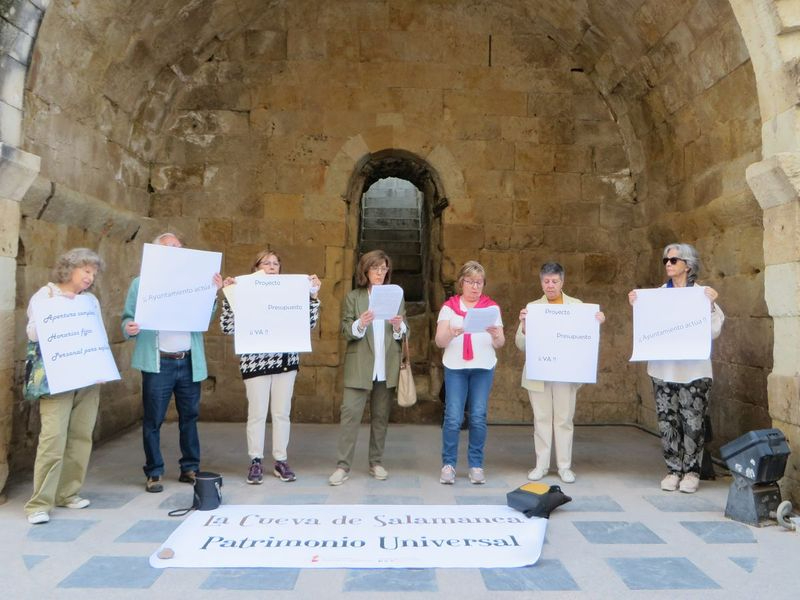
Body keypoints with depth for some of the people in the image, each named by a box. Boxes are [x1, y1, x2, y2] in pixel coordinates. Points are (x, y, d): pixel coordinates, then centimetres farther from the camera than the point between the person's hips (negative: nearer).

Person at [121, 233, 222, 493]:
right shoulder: (141, 283, 5)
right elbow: (128, 317, 2)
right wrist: (129, 328, -20)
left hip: (189, 362, 3)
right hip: (158, 363, -2)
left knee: (189, 416, 10)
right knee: (153, 420, 4)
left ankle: (190, 468, 22)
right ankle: (153, 473, 16)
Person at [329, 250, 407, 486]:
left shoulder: (396, 296, 10)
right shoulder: (353, 297, 4)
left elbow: (404, 333, 9)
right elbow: (345, 331, -2)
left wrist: (399, 327, -13)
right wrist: (360, 324, -22)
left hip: (387, 368, 2)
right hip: (360, 367, -2)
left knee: (381, 416, 9)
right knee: (350, 413, -7)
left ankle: (376, 462, 21)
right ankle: (343, 466, -1)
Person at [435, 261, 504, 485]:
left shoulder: (491, 307, 9)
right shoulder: (449, 306, 5)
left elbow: (500, 343, 5)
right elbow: (439, 341, -1)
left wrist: (495, 334, -18)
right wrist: (451, 333, -23)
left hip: (483, 368, 1)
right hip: (455, 367, -1)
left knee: (478, 418, 0)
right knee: (453, 418, -5)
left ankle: (476, 465, 11)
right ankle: (448, 464, 7)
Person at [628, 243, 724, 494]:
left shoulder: (702, 293, 0)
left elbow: (713, 332, -4)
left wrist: (711, 304, -15)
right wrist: (637, 306, 0)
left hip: (693, 369, -3)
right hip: (663, 368, 3)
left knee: (693, 422, 1)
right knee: (667, 421, 5)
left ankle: (691, 471, 14)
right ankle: (673, 470, 17)